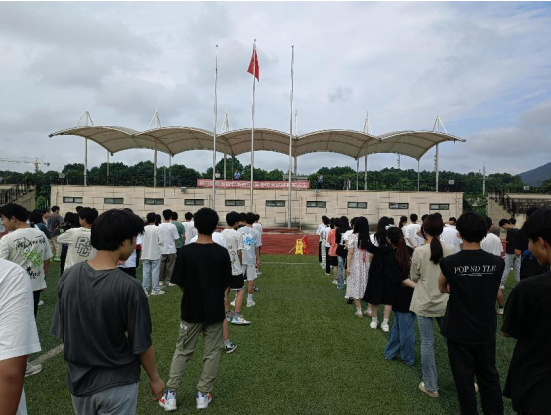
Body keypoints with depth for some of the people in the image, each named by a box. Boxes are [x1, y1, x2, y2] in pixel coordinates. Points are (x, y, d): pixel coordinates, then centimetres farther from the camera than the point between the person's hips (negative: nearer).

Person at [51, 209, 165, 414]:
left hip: (78, 380, 5)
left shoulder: (69, 276, -10)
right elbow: (141, 344, -17)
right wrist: (155, 378, -1)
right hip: (116, 384, -5)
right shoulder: (128, 287, -25)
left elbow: (60, 331, 1)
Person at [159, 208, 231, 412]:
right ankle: (203, 394, 21)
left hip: (191, 310, 0)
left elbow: (180, 283, -6)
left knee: (182, 351, 16)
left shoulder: (185, 251, -13)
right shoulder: (222, 252, -10)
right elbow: (225, 284, -2)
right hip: (215, 311, 0)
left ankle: (170, 394, 20)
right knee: (212, 352, 14)